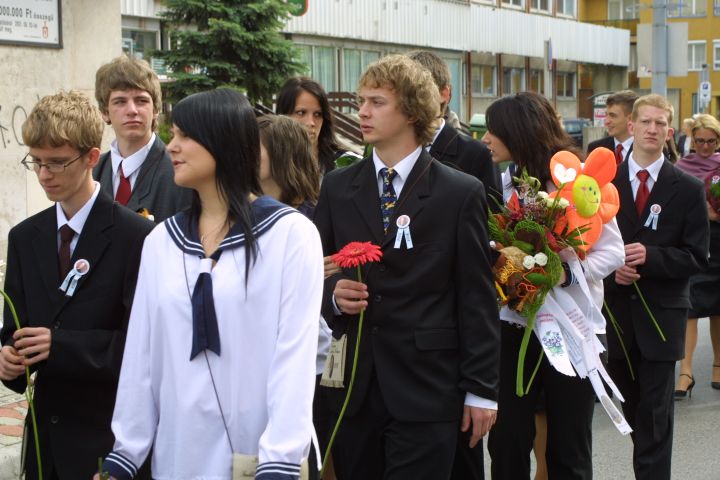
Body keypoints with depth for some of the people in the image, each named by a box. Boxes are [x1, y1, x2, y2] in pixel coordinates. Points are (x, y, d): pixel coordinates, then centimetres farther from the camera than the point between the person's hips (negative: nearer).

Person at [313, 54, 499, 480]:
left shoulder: (462, 193, -2)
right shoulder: (337, 188, 8)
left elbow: (477, 300, -2)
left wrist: (481, 390, -4)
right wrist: (333, 294, -8)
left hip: (425, 390, -3)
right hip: (352, 386, 3)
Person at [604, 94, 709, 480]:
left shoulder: (688, 189, -1)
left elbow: (697, 258, -4)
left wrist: (650, 256, -19)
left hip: (661, 314, -2)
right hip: (617, 310, 2)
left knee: (655, 414, -1)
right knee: (632, 409, 13)